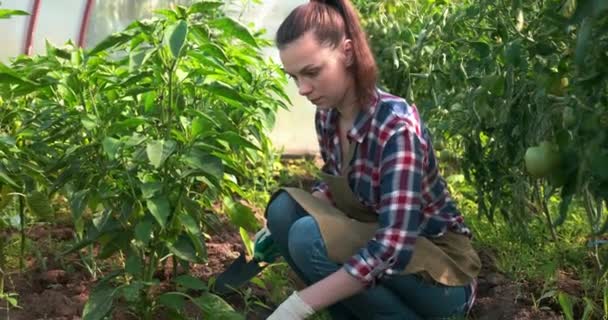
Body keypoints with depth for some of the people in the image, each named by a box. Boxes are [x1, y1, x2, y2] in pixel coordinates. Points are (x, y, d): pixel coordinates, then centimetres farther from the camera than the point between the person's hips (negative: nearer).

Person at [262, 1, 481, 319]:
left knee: (311, 238, -28)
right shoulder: (326, 117, -4)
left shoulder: (396, 124, -27)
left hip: (443, 271, -7)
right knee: (284, 208, -11)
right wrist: (280, 223, -5)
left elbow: (393, 246, -34)